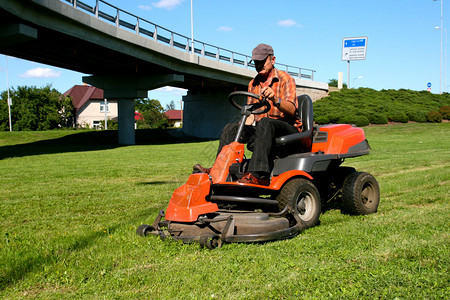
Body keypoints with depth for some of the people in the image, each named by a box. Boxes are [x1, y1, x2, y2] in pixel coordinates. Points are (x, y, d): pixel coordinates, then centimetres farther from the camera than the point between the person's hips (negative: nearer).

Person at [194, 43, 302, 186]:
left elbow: (291, 110, -18)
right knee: (230, 129, -11)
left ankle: (258, 175, -51)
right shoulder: (253, 84, 16)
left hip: (288, 127, -6)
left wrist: (275, 100, -38)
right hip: (261, 128, 6)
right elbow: (251, 112, 19)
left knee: (265, 123, -37)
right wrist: (244, 128, -2)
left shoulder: (285, 79, -3)